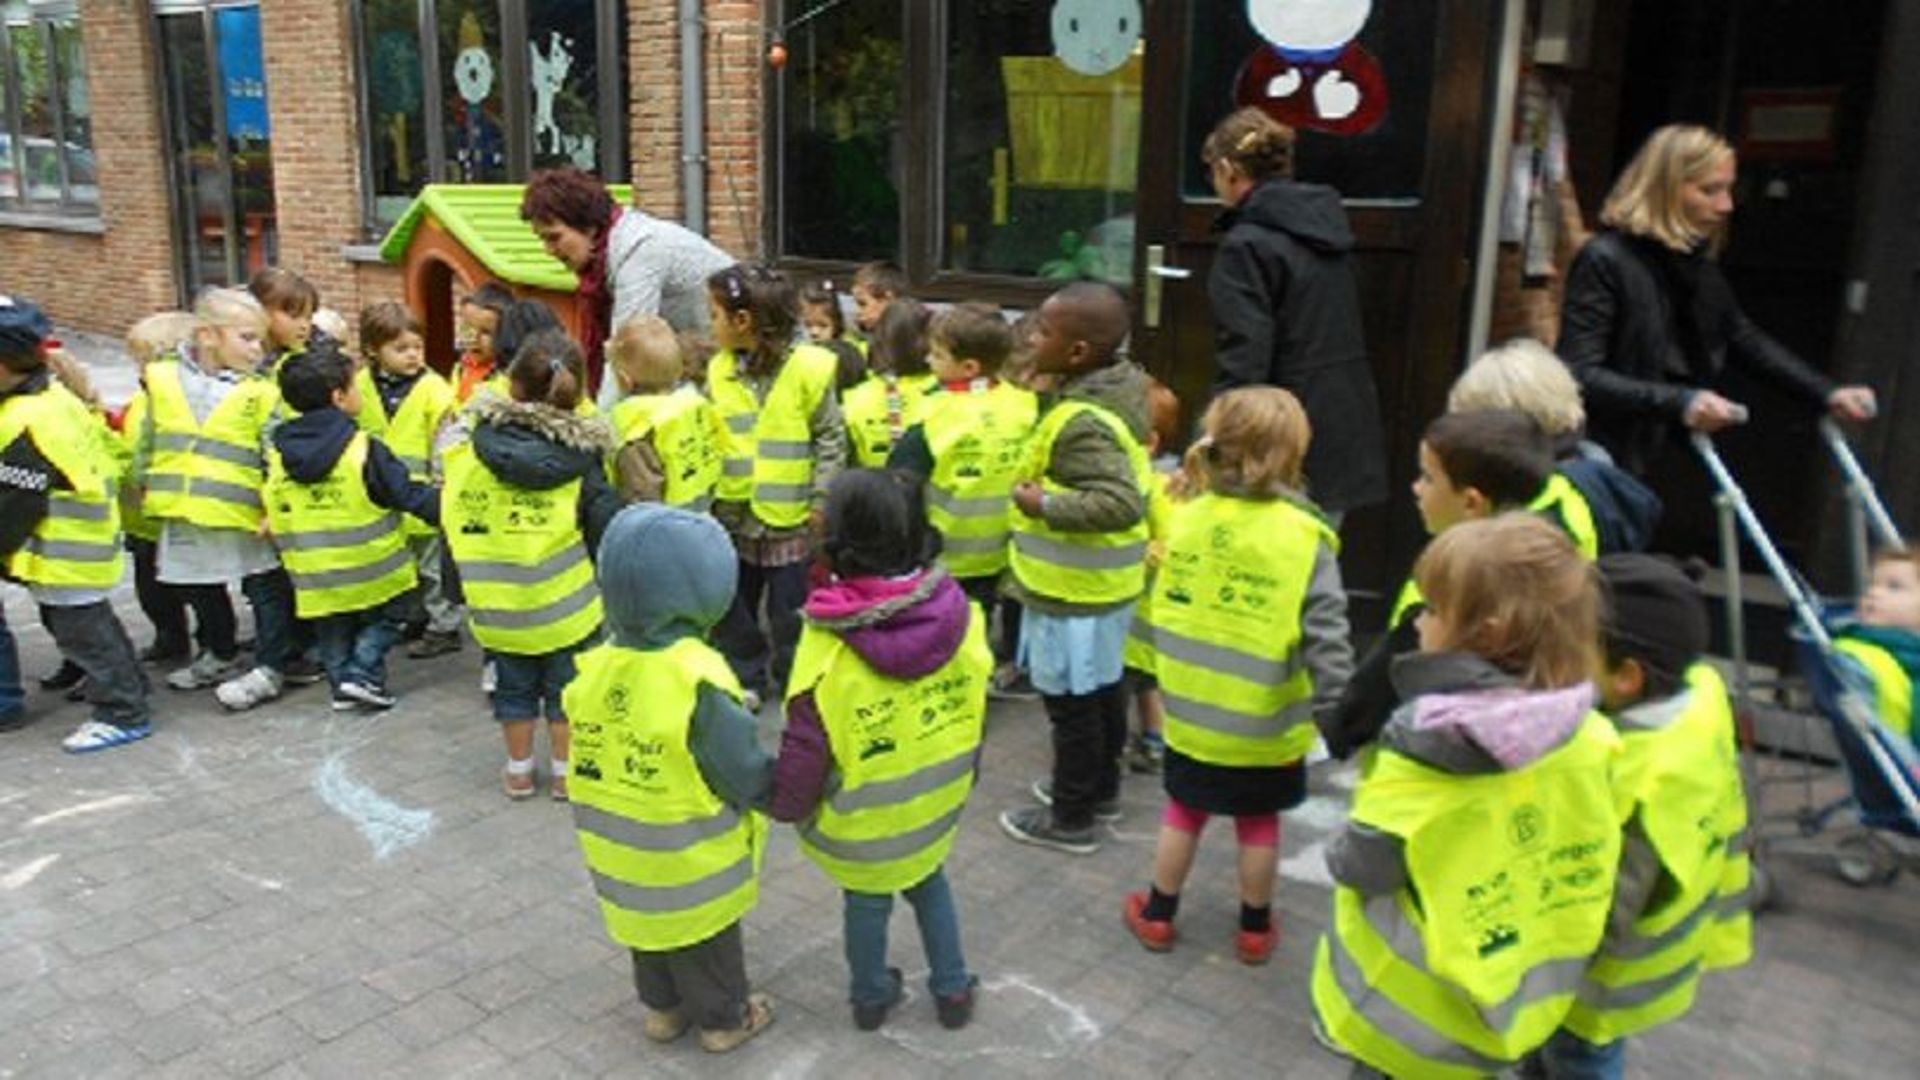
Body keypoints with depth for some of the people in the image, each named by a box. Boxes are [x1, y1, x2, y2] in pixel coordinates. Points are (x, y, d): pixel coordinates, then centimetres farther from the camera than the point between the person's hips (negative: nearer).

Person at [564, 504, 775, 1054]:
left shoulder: (595, 668, -12)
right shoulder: (697, 681, -32)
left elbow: (595, 755, 2)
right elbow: (750, 778, -23)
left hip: (621, 854, 5)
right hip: (691, 861, -5)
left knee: (650, 924, 27)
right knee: (704, 939, 18)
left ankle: (663, 1008, 46)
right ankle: (724, 1019, 38)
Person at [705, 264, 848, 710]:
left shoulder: (806, 368, -11)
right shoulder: (720, 372, 2)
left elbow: (831, 437, -5)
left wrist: (822, 496, -10)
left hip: (791, 515, -4)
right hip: (733, 512, 5)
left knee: (790, 608, 7)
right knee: (732, 604, 15)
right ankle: (746, 678, 32)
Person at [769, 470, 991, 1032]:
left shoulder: (829, 648, -30)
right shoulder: (956, 613, -18)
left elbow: (804, 750, -21)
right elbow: (973, 712, -4)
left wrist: (787, 806, -1)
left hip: (862, 825, -3)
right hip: (937, 803, 3)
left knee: (867, 900, 20)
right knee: (929, 879, 28)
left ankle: (872, 997, 43)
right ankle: (952, 990, 41)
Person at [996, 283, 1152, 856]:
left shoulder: (1082, 422, -27)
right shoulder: (1111, 398, 3)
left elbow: (1122, 503, -35)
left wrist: (1045, 503, -27)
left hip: (1073, 589, -10)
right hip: (1102, 581, 10)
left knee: (1071, 701, 5)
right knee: (1101, 688, 22)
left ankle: (1070, 817, 19)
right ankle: (1100, 787, 39)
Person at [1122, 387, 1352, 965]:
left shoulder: (1186, 517, -7)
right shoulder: (1303, 536, -19)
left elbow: (1159, 610, 1)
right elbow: (1326, 641, -20)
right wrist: (1336, 715, -10)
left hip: (1190, 713, 3)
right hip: (1265, 723, -3)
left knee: (1184, 811, 22)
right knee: (1259, 822, 18)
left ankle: (1157, 915, 36)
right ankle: (1255, 928, 35)